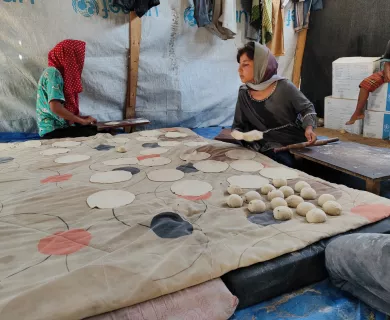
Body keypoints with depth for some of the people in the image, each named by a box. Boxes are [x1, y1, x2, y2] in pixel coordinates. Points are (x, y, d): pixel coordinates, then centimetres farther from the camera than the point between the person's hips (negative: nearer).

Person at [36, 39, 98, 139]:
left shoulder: (58, 73, 16)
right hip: (53, 131, -9)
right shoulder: (53, 72, -13)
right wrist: (82, 121, -16)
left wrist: (81, 118, 6)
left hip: (59, 126, 9)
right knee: (96, 132, -20)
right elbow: (55, 107, -24)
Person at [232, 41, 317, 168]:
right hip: (270, 148, 1)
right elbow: (238, 125, 10)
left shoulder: (283, 87, -8)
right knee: (286, 164, -27)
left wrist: (309, 128, -14)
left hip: (297, 142, 0)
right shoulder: (244, 94, 1)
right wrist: (237, 134, -13)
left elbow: (306, 108, 4)